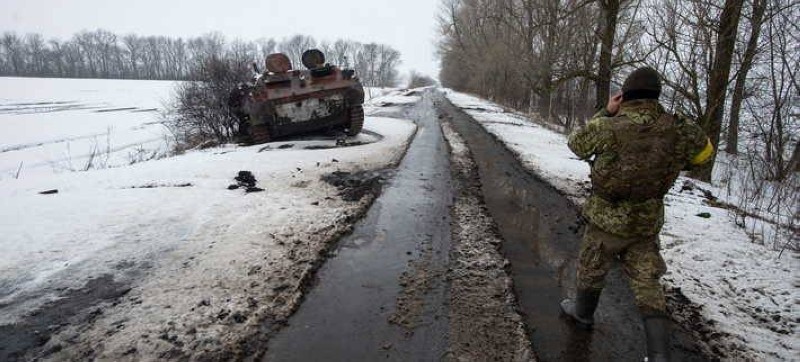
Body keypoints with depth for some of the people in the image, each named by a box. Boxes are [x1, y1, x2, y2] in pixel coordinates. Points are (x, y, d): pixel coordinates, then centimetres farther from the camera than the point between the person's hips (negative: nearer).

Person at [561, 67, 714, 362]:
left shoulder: (609, 127, -21)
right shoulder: (679, 129, -8)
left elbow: (577, 144, -2)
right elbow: (705, 152, 12)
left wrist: (606, 113, 0)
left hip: (607, 219, -3)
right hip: (647, 223, 3)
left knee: (591, 269, 20)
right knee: (647, 284, 12)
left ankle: (583, 312, 43)